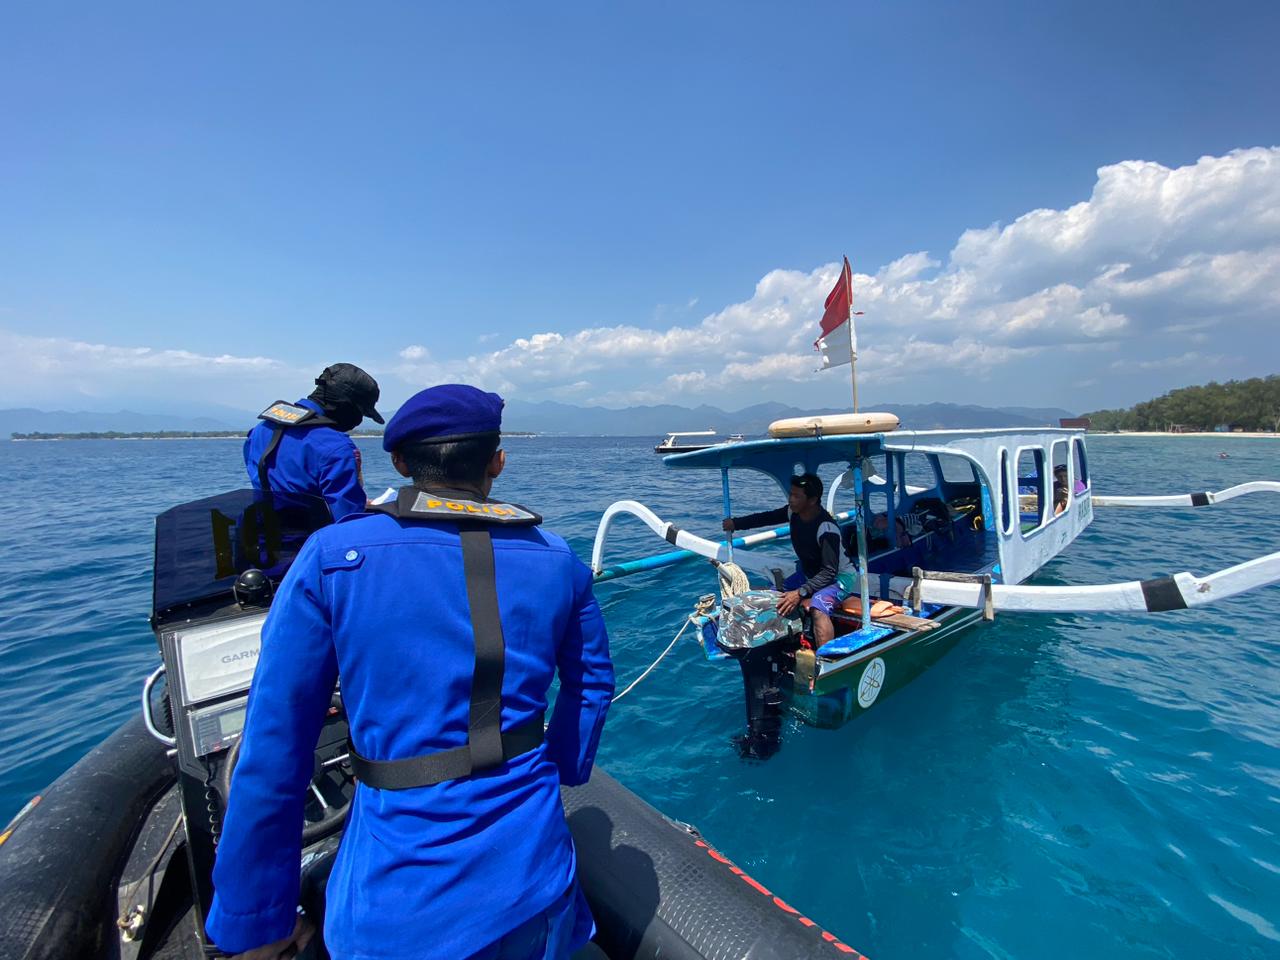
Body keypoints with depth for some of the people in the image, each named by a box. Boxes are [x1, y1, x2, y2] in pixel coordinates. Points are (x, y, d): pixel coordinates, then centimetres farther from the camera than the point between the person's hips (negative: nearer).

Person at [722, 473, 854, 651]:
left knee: (818, 607, -36)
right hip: (808, 573, 8)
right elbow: (768, 517, 7)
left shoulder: (827, 528, -32)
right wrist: (736, 523, 1)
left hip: (838, 576, -8)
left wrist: (801, 592, -41)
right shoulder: (794, 512, -11)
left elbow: (830, 572, -32)